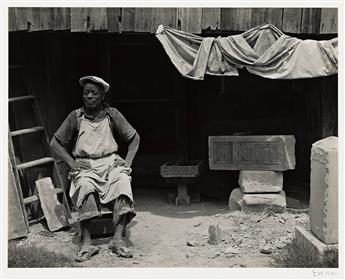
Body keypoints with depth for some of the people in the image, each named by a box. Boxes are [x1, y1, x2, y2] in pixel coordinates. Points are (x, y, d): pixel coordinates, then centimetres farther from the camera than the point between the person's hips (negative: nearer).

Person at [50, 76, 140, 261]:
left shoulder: (112, 115, 8)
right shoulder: (75, 117, 6)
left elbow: (134, 138, 15)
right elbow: (55, 143, 8)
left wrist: (128, 161, 2)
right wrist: (72, 163, -4)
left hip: (110, 162, 1)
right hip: (85, 166, -1)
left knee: (123, 180, -32)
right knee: (85, 185, -35)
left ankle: (118, 239, -35)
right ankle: (86, 242, -34)